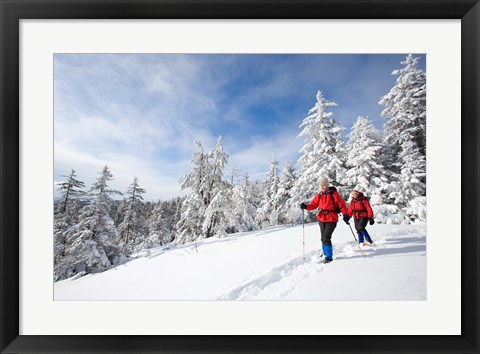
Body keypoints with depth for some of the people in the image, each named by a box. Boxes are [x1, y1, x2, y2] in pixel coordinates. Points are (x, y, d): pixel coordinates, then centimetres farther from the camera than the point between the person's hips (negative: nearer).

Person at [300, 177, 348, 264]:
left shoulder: (334, 194, -7)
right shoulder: (319, 195, 5)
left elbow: (342, 205, -6)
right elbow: (313, 204, 2)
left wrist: (345, 214, -18)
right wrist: (306, 206, -16)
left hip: (331, 220, -5)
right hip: (321, 220, 5)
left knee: (326, 238, -11)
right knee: (323, 238, 16)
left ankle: (329, 257, 6)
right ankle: (325, 253, 36)